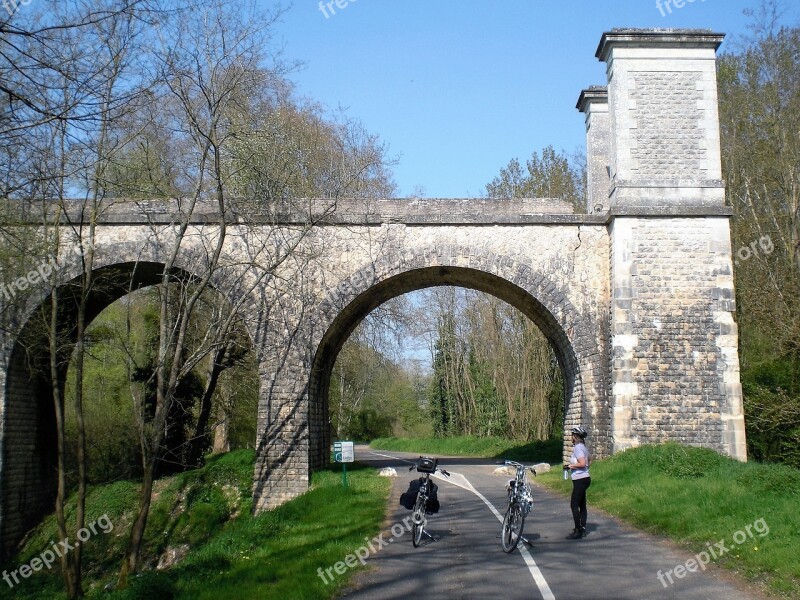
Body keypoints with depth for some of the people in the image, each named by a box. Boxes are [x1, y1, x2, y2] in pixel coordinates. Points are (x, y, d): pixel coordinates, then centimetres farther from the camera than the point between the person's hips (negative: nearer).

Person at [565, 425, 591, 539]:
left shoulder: (577, 448, -17)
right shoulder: (583, 447, 14)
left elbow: (582, 463, -27)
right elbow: (590, 460, 29)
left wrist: (570, 466, -16)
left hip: (580, 480, -10)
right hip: (584, 478, 10)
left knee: (574, 505, -9)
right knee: (582, 505, 14)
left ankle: (578, 531, -10)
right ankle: (582, 529, 19)